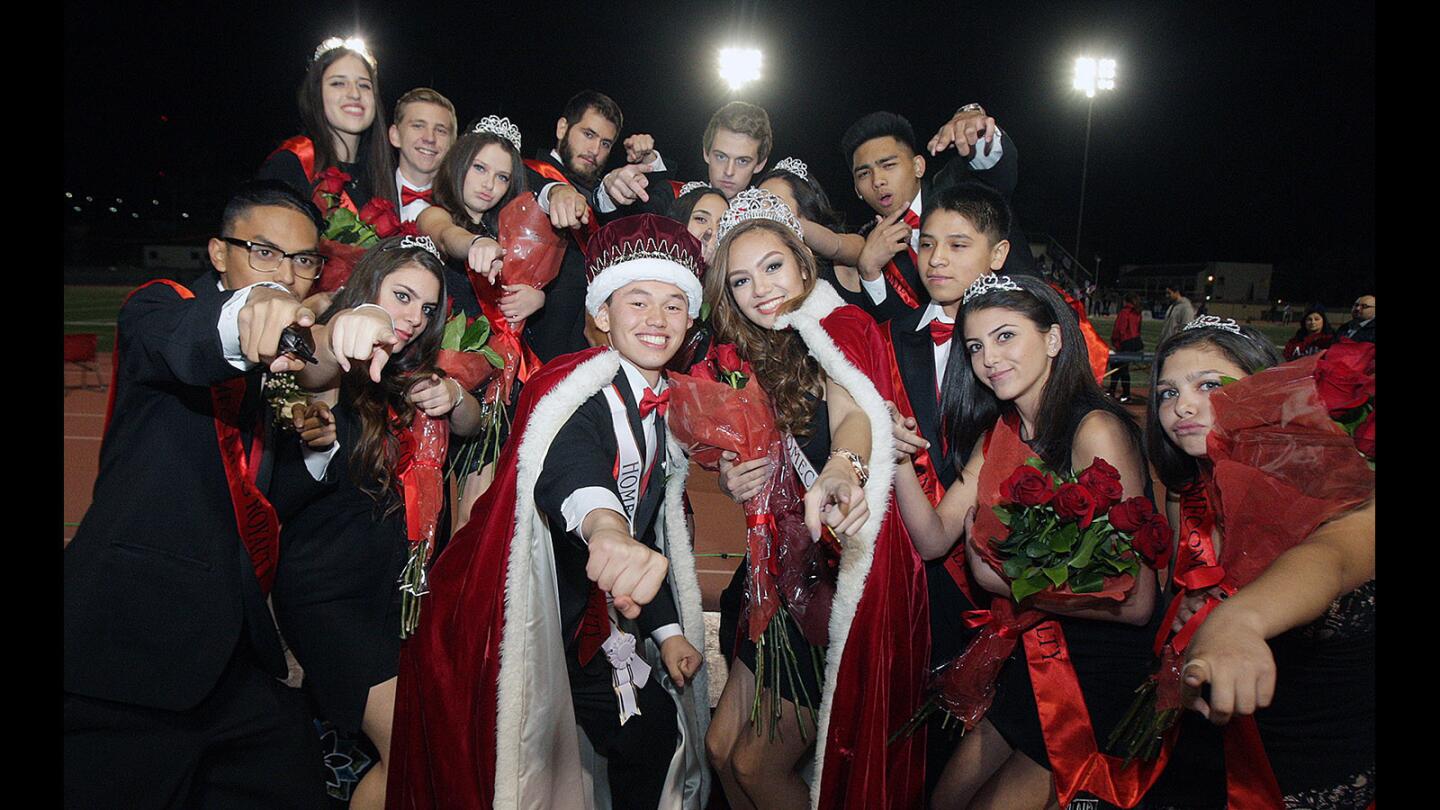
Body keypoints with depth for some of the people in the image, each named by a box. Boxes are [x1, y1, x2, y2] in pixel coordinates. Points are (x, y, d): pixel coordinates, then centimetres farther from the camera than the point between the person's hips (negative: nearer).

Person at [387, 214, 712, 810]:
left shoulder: (661, 406, 5)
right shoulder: (580, 393, -21)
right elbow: (566, 472, -45)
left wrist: (668, 628, 11)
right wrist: (605, 528, -67)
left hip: (586, 616, 8)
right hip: (526, 620, -7)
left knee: (658, 730, 11)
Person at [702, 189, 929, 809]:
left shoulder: (840, 329, -14)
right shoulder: (750, 358, 6)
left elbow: (854, 415, -35)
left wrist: (839, 474, -57)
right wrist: (734, 484, -9)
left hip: (848, 576, -7)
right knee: (721, 749, 13)